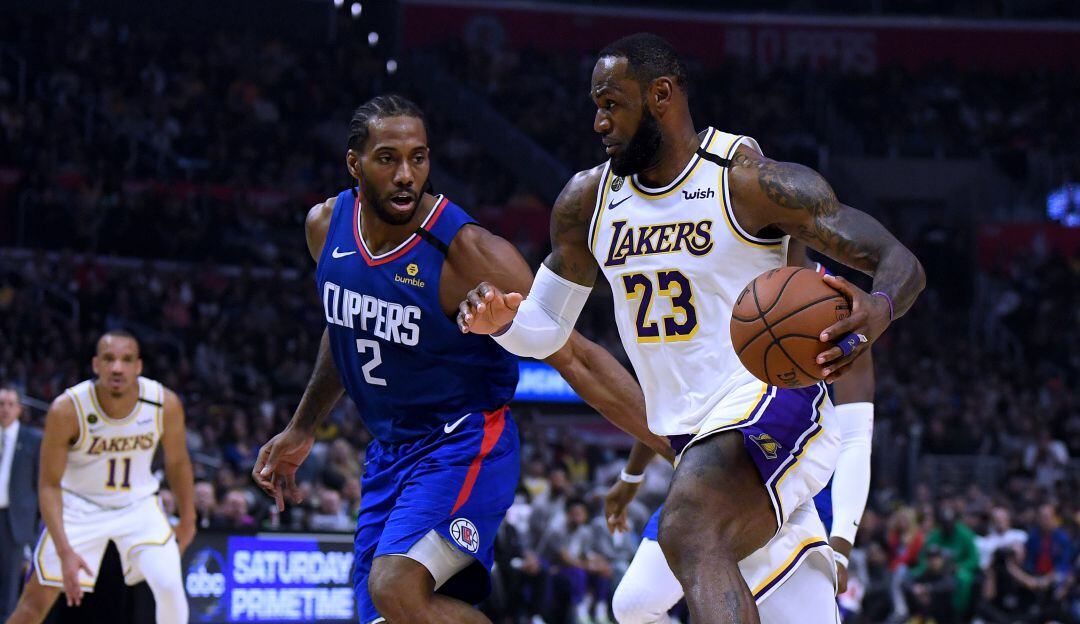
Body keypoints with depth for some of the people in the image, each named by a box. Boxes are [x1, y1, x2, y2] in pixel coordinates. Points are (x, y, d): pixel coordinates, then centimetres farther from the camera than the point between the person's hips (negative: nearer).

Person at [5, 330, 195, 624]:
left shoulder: (165, 404, -19)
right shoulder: (67, 409, -25)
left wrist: (187, 520, 9)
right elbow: (49, 484, -19)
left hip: (138, 506, 1)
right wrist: (64, 551, -28)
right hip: (80, 507, -1)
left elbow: (177, 462, 1)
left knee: (170, 586, -19)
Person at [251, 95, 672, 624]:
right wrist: (301, 430, 25)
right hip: (388, 453, 7)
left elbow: (576, 359, -20)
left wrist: (677, 449, -26)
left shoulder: (468, 252, -21)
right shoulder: (327, 226, -2)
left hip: (465, 444, -7)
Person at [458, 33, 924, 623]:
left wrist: (879, 308, -36)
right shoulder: (588, 200, 8)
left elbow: (900, 262, -13)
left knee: (688, 530, -35)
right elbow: (546, 330, 17)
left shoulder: (751, 181, -10)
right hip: (695, 440, 7)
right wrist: (504, 322, -7)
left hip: (771, 404, -7)